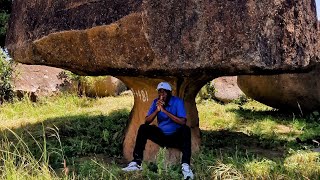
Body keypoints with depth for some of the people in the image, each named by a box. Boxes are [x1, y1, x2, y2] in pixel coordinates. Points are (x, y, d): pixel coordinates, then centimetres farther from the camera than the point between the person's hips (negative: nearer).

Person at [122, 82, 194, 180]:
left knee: (185, 129, -33)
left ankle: (185, 165, -42)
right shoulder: (156, 102, -1)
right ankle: (137, 162, -19)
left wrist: (165, 111, -29)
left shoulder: (177, 102, -12)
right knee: (143, 128, -16)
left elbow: (183, 122, -25)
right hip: (161, 136, 4)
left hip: (176, 138, -4)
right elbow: (147, 121, -5)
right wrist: (157, 110, -22)